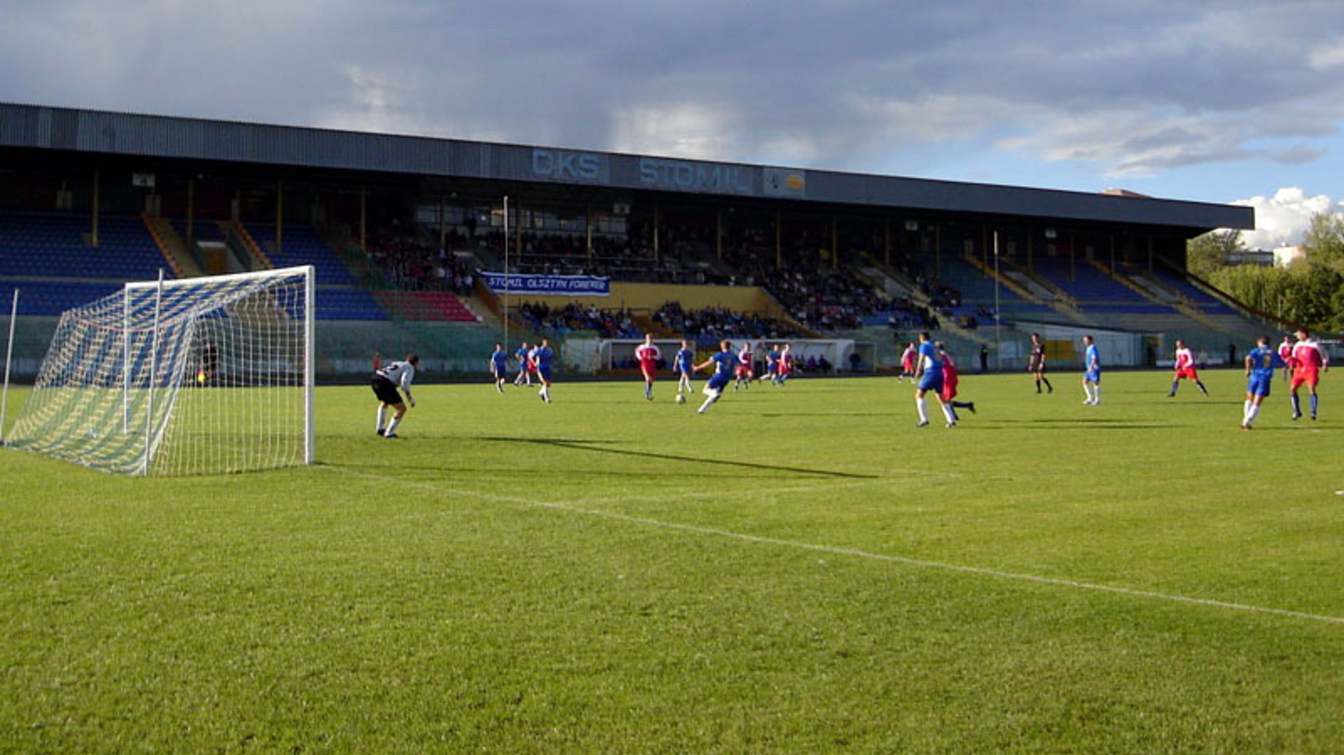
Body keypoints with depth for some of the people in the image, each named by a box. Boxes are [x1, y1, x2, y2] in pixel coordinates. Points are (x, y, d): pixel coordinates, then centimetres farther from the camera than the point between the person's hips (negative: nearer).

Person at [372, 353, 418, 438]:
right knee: (402, 409, 0)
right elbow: (404, 382, -13)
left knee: (384, 403, 37)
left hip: (375, 379, 9)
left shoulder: (398, 364, 27)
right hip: (386, 384, -9)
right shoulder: (409, 368, 3)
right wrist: (409, 397, -4)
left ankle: (380, 429, 36)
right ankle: (389, 433, -1)